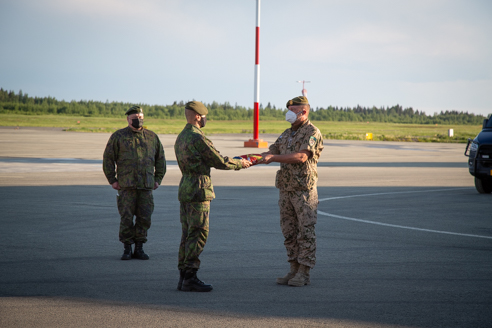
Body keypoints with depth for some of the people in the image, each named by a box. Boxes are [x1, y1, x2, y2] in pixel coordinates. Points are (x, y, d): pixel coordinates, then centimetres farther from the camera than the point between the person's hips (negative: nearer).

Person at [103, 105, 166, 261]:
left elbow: (160, 159, 17)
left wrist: (158, 179, 9)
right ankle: (127, 249, 6)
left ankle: (139, 248, 11)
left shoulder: (152, 137, 11)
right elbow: (108, 158, 2)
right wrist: (112, 180, -3)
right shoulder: (118, 136, 3)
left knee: (144, 218, 1)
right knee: (126, 218, -3)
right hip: (126, 185, -2)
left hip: (146, 185, 2)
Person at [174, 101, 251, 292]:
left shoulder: (181, 138, 15)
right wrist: (240, 164, 6)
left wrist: (231, 161, 20)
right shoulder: (197, 138, -15)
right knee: (198, 234, -7)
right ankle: (190, 278, -8)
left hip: (185, 190, 10)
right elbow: (219, 162, -11)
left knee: (187, 235, 11)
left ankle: (183, 277, 12)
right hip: (198, 190, -10)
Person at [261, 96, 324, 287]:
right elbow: (271, 153, 15)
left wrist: (273, 158, -24)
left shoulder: (312, 133, -9)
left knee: (306, 232, -4)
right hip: (285, 189, 8)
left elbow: (301, 157, -22)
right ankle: (294, 271, 15)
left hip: (304, 190, -8)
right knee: (289, 232, 9)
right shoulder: (287, 134, 17)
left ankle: (303, 274, -2)